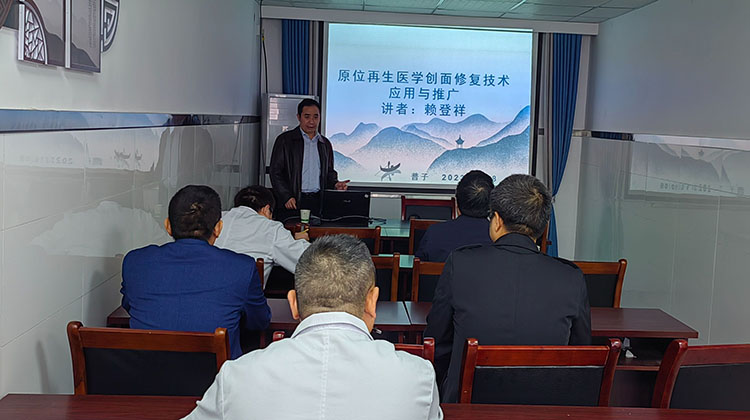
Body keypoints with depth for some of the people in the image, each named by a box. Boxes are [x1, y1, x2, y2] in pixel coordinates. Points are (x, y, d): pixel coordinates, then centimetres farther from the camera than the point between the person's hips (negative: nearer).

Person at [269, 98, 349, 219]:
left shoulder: (325, 144, 16)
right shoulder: (285, 140, 3)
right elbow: (275, 172, -1)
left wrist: (335, 184, 2)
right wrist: (286, 197, -11)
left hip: (318, 202, 4)